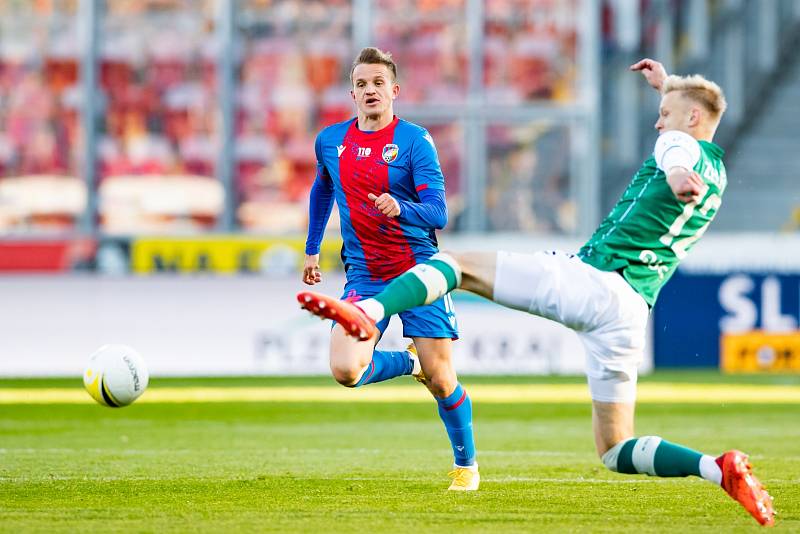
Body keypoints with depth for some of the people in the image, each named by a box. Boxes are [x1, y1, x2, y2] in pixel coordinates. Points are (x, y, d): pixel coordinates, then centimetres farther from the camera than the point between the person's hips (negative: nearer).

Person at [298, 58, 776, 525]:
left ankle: (371, 312, -32)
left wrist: (677, 178, -48)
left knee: (456, 264, -5)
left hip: (589, 281, -7)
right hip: (632, 312, 7)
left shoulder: (679, 145, 2)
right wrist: (669, 86, 56)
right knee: (616, 451, 11)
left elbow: (676, 157, -25)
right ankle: (721, 469, -9)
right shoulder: (718, 175, 25)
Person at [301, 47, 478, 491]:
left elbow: (438, 214, -14)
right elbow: (322, 190, 27)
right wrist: (311, 249, 27)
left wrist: (400, 209, -33)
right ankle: (409, 362, 15)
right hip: (364, 275, 3)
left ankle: (466, 465, 20)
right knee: (345, 370, -18)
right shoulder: (330, 141, 6)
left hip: (418, 271, -3)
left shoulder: (414, 141, -7)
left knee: (440, 380, -4)